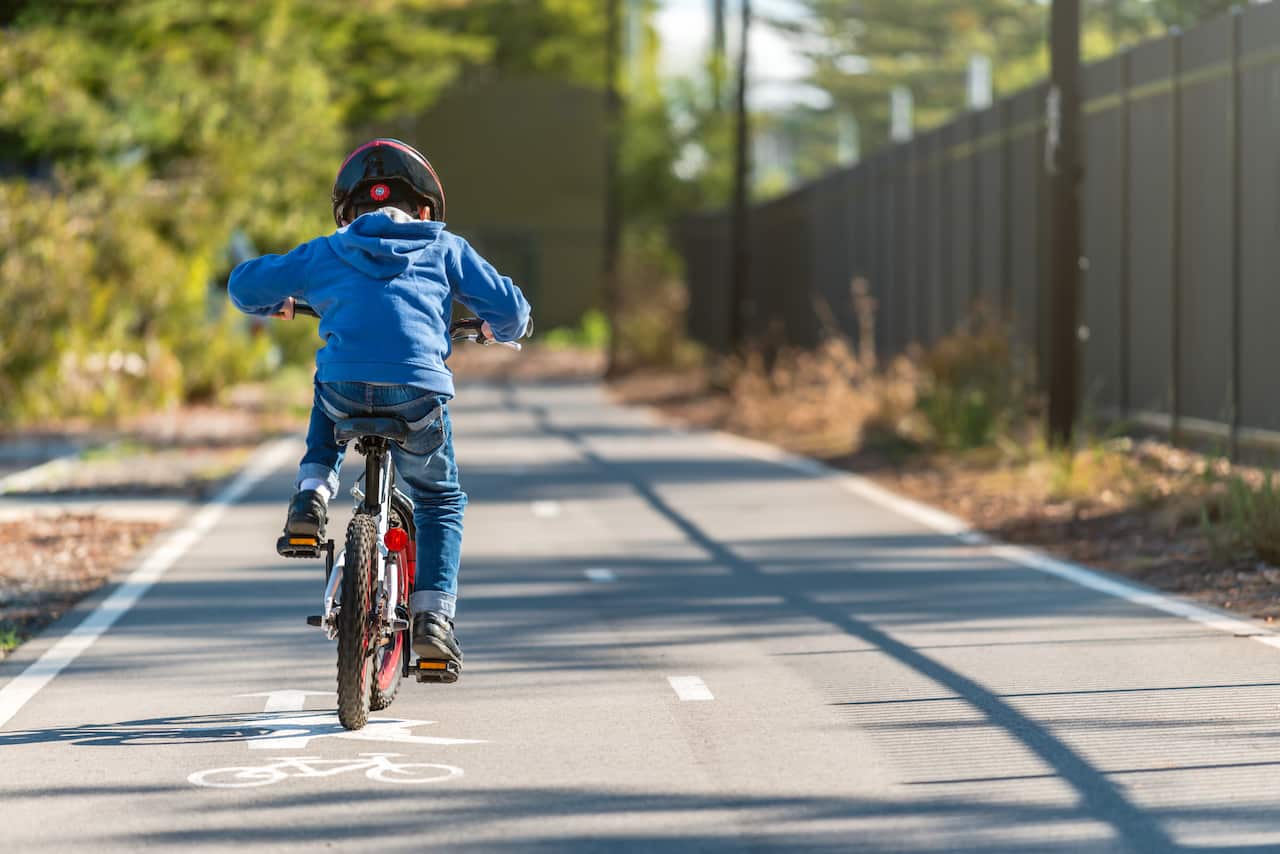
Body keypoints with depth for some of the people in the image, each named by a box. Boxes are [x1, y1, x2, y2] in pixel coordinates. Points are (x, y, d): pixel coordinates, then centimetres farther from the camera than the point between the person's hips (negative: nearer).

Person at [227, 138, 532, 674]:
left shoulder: (324, 253, 22)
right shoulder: (445, 249, 20)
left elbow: (244, 285, 28)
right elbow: (509, 308, 18)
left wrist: (275, 305, 50)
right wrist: (502, 330, 43)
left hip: (345, 391, 1)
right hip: (418, 394, -1)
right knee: (440, 500, 22)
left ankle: (312, 498, 20)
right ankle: (432, 619, 10)